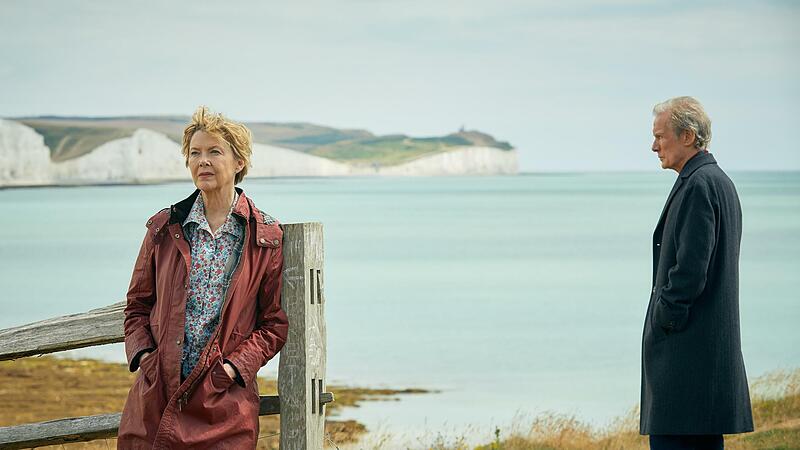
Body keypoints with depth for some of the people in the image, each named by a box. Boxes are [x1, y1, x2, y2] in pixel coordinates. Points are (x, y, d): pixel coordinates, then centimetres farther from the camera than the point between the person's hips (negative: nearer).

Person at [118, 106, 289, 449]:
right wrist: (143, 353, -3)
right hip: (157, 394, 2)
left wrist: (235, 365, -9)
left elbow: (275, 323, 4)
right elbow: (138, 305, 14)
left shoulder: (266, 238, 2)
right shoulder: (164, 228, 8)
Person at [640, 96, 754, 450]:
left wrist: (663, 322, -13)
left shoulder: (697, 185, -14)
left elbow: (691, 267, -21)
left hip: (687, 342, -11)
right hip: (714, 344, 11)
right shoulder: (719, 181, 18)